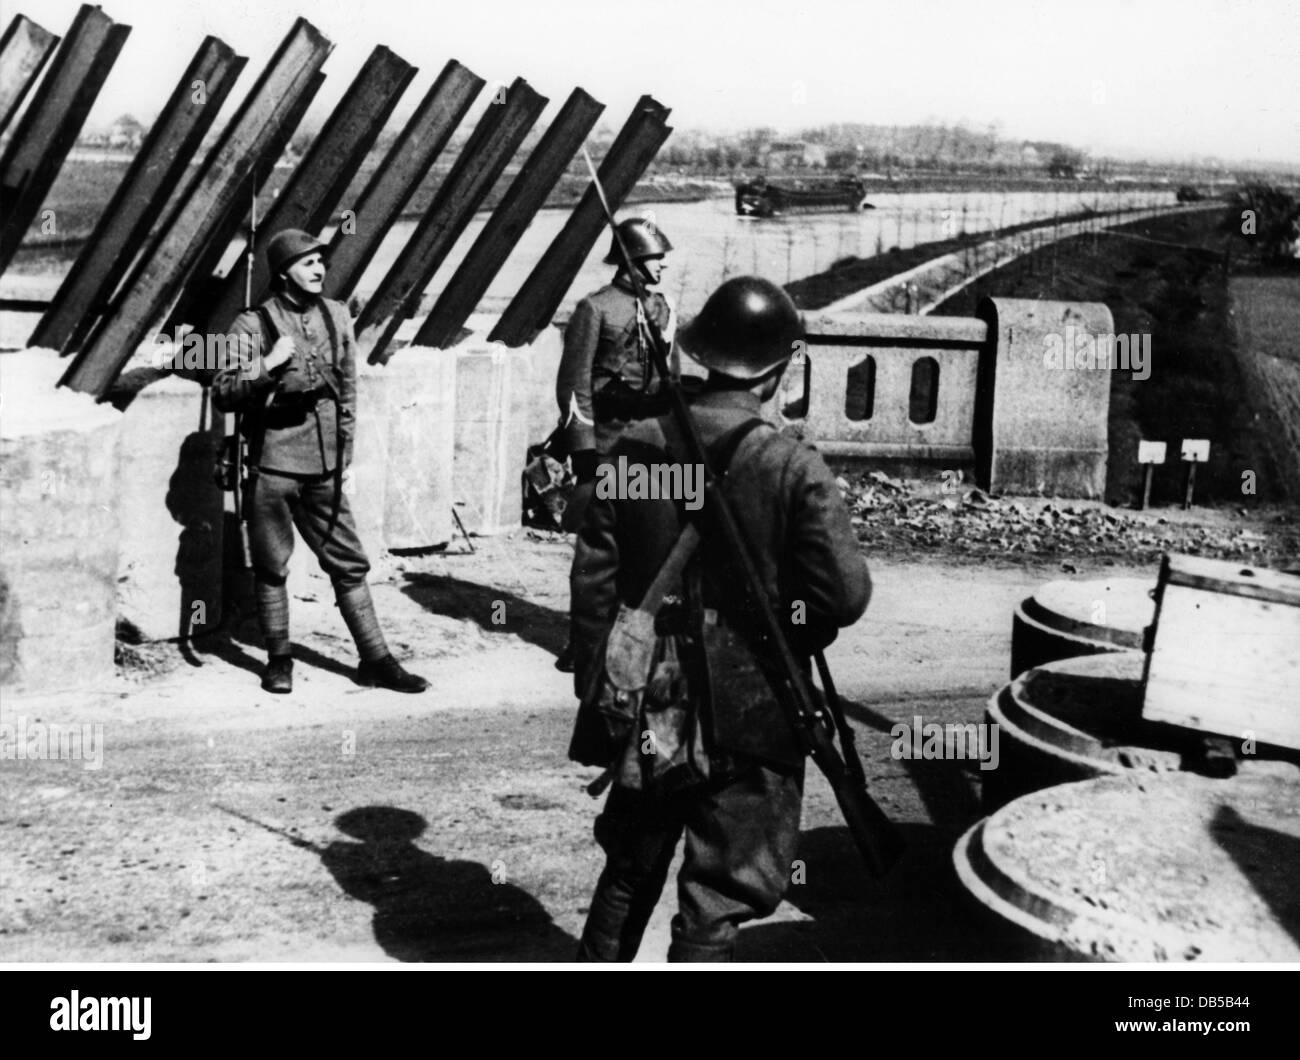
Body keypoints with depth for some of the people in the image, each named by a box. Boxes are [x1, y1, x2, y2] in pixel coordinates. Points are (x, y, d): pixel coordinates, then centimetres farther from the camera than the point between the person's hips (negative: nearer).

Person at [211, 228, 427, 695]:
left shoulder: (337, 317, 9)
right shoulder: (253, 325, -5)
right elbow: (222, 394, -8)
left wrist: (347, 459, 15)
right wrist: (267, 366, -23)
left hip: (324, 467, 4)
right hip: (271, 467, -4)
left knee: (349, 563, 6)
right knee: (271, 568, 6)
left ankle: (376, 660, 12)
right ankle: (279, 661, 20)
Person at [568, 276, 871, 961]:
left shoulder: (633, 449, -4)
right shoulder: (793, 469, -15)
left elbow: (592, 579, -1)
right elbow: (848, 594, -15)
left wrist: (595, 686, 10)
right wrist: (791, 631, 6)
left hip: (649, 706, 4)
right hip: (748, 722, -4)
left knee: (629, 870, 23)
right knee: (717, 894, 7)